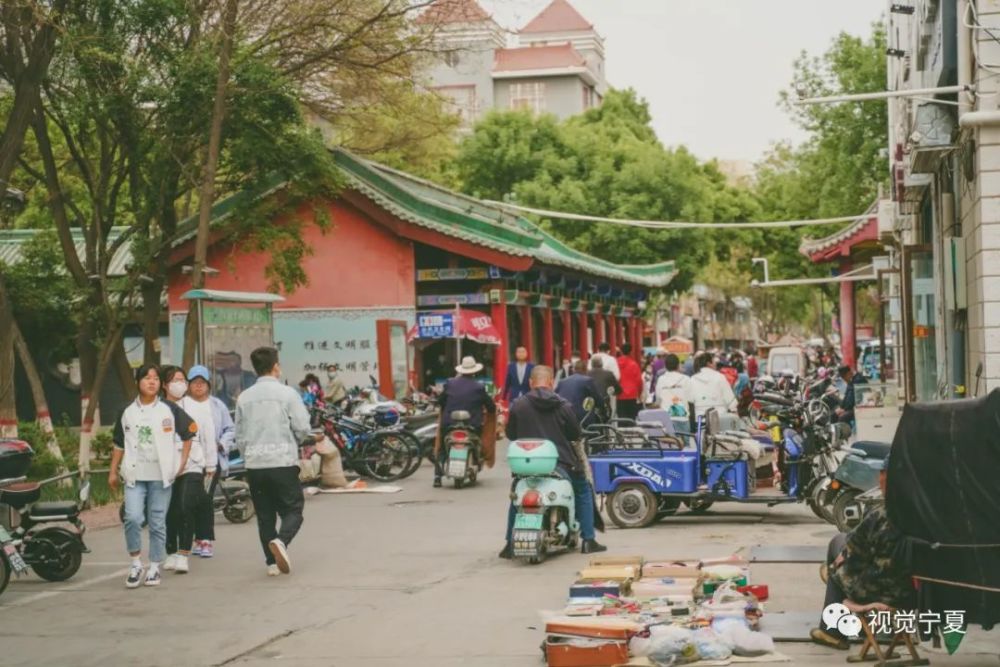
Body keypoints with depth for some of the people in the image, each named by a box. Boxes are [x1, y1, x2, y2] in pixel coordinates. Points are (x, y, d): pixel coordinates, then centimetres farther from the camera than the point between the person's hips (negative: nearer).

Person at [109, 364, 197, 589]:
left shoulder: (169, 410, 3)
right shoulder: (127, 412, 8)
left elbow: (189, 432, 11)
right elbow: (119, 444, 14)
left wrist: (182, 461, 6)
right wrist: (113, 471, 12)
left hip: (161, 475, -1)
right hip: (135, 475, 1)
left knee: (157, 523, 3)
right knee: (133, 518, -15)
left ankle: (154, 567, 13)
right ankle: (135, 562, 1)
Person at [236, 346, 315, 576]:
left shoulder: (244, 398, 5)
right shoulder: (287, 393, -6)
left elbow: (240, 436, 8)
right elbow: (303, 429, -6)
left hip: (254, 465, 4)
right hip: (283, 462, -4)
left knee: (265, 515, 11)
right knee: (292, 510, 5)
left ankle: (272, 562, 10)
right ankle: (281, 541, -21)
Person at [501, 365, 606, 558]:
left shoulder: (518, 406, -4)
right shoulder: (563, 405, -5)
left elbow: (510, 434, 5)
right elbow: (576, 434, 1)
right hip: (560, 461, -1)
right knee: (583, 491, 21)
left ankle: (510, 545, 15)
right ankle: (588, 541, 14)